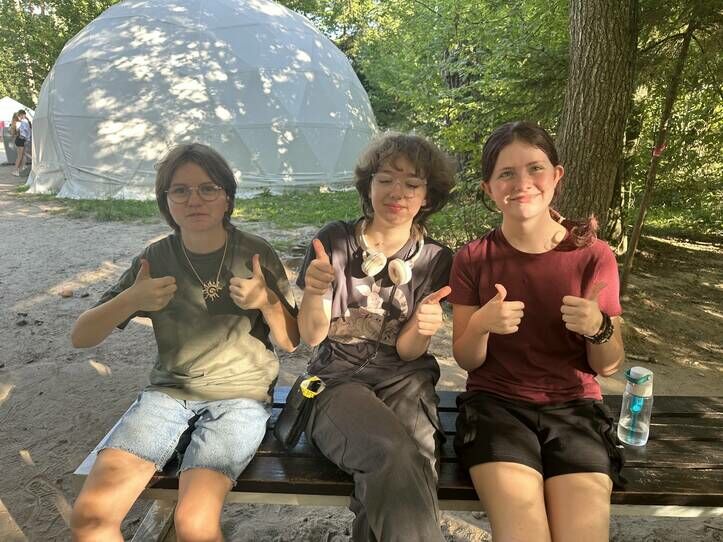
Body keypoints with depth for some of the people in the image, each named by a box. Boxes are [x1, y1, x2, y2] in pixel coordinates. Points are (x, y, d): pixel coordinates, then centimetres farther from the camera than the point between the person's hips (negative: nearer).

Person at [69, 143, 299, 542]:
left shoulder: (256, 254, -4)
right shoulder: (155, 258, 1)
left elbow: (291, 341, 1)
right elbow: (81, 337, 2)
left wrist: (266, 301, -19)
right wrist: (129, 301, -17)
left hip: (240, 394, -2)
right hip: (168, 392, 3)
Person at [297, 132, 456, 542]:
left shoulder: (436, 260, 3)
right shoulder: (336, 240, 0)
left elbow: (408, 352, -1)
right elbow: (312, 336, -1)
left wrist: (423, 326, -24)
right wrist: (316, 292, -22)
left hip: (404, 381, 2)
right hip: (339, 380, -1)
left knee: (399, 473, -30)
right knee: (400, 457, -31)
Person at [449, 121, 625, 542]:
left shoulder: (594, 255, -3)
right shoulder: (473, 259, -3)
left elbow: (608, 367, 2)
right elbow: (467, 361, -1)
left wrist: (598, 328, -21)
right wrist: (481, 326, -23)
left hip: (574, 406, 1)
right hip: (496, 405, 0)